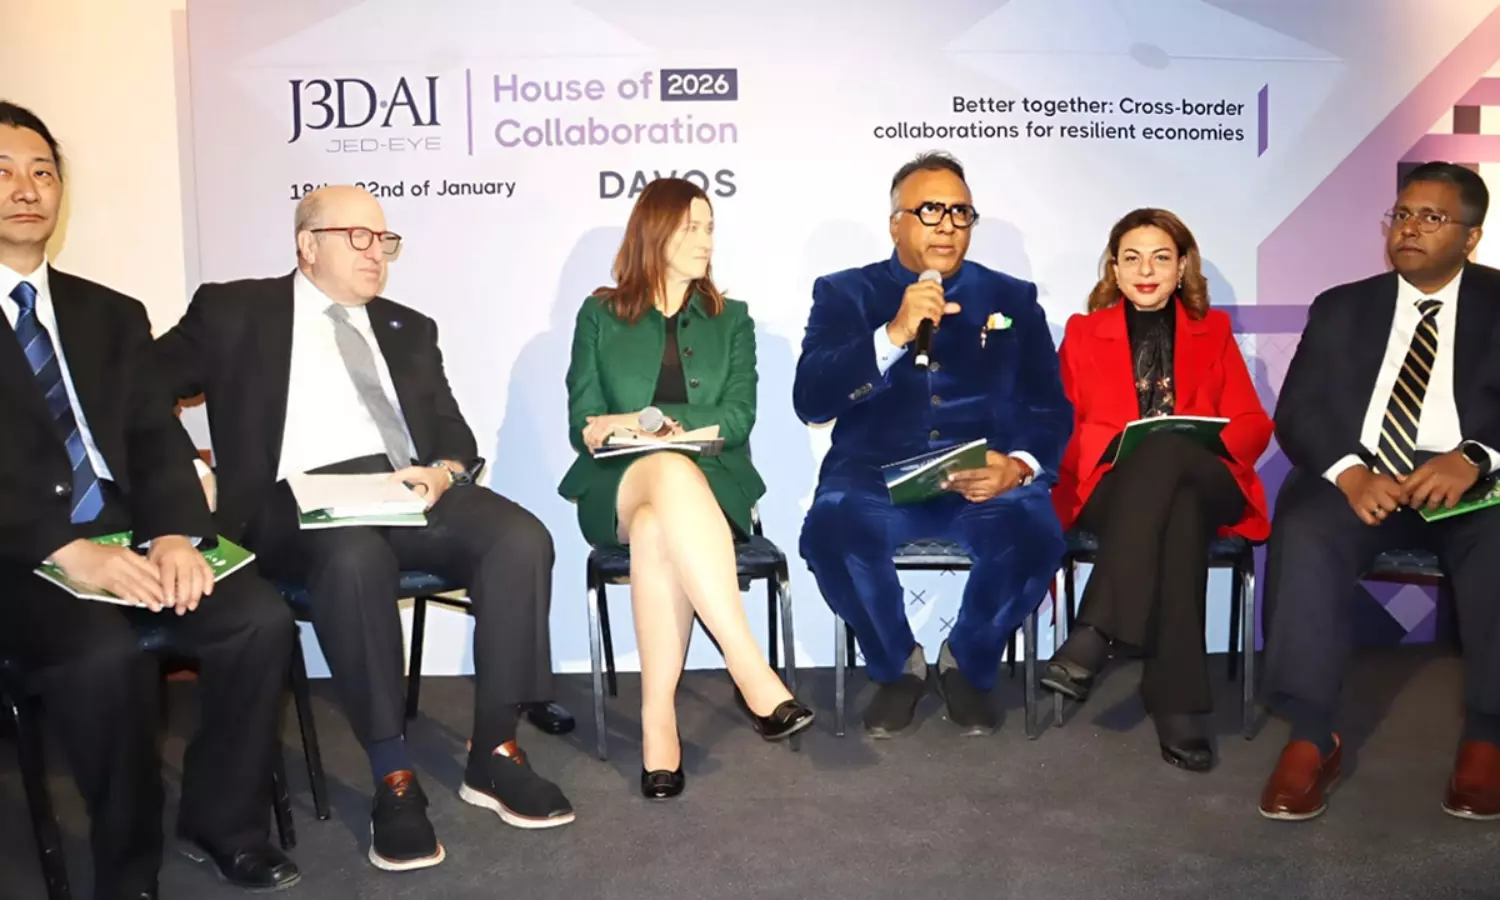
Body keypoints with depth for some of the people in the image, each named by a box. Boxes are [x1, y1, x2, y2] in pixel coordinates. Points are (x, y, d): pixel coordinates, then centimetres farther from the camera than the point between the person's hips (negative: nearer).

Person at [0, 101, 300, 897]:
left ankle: (221, 821, 1)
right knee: (106, 655, -32)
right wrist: (68, 550, -24)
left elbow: (158, 438, 5)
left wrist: (173, 533, -16)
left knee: (260, 619, -20)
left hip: (125, 537, 4)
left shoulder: (112, 314, 16)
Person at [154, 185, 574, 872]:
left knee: (520, 538, -25)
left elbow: (456, 436, 17)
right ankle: (393, 777, -26)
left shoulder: (409, 329, 23)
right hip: (304, 500, -3)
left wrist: (441, 473, -6)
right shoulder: (234, 311, 13)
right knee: (355, 558, -38)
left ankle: (492, 755, -16)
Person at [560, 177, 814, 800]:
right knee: (673, 471, -39)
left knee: (657, 528, -37)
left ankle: (658, 718, -35)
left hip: (711, 485, 1)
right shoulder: (599, 315, 14)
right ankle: (753, 674, -43)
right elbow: (583, 428, 5)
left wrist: (646, 419, -13)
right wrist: (668, 437, -16)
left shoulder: (731, 320, 17)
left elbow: (737, 417, 2)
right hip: (618, 488, -1)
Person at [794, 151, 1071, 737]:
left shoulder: (1012, 299, 17)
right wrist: (894, 334, -17)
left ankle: (968, 663, 1)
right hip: (876, 476, -1)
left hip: (987, 478, 1)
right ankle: (897, 665, -1)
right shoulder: (845, 294, 11)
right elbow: (810, 401, -4)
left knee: (1034, 534, -31)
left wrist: (1019, 465, -14)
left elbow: (1050, 409, 9)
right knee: (832, 531, -33)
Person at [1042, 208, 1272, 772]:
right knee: (1176, 513, -38)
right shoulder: (1083, 331, 19)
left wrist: (1202, 440, -12)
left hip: (1205, 485, 1)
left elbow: (1253, 424, 11)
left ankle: (1094, 637, -44)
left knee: (1167, 453, -38)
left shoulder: (1213, 331, 22)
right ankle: (1179, 705, -41)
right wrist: (1119, 442, -12)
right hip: (1111, 486, 0)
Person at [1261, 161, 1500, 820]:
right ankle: (1310, 739, -24)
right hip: (1360, 477, 1)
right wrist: (1349, 471, -15)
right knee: (1304, 534, -31)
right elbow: (1296, 413, 5)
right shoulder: (1340, 308, 16)